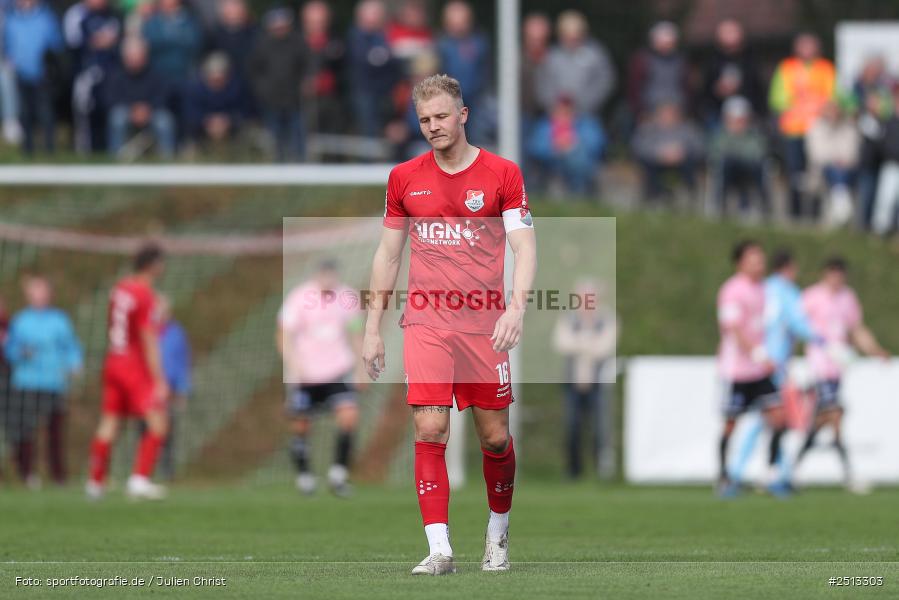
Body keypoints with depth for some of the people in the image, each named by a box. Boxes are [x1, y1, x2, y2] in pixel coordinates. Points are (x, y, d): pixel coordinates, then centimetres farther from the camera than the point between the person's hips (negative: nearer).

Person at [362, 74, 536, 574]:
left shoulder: (502, 174, -1)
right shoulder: (405, 178, 7)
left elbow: (525, 247, -8)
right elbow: (388, 254, 14)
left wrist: (517, 306, -24)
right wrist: (373, 329, 11)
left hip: (484, 324, -1)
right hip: (426, 323, 1)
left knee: (495, 437, 4)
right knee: (430, 429, -12)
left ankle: (499, 535, 27)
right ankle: (439, 548, -13)